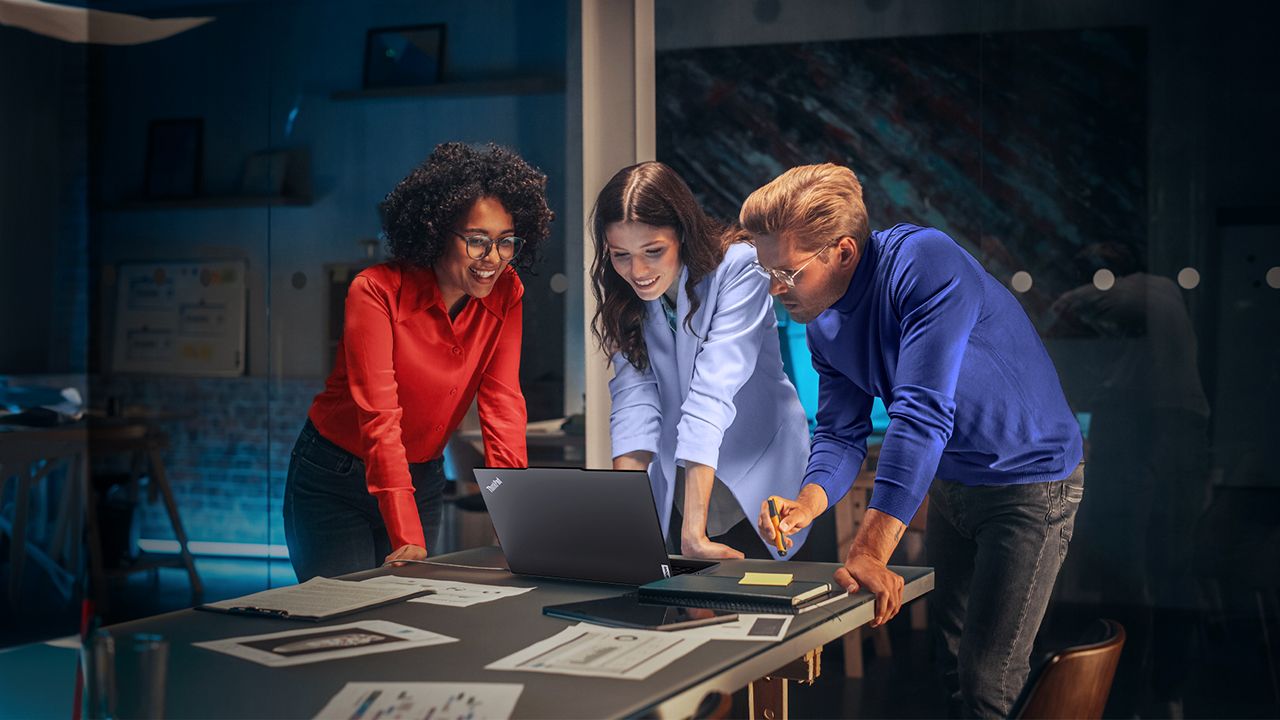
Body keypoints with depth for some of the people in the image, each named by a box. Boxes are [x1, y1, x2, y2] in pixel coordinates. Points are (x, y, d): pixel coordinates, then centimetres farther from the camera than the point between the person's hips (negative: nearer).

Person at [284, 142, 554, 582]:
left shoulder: (505, 294, -9)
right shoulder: (376, 292, -24)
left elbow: (502, 403, -13)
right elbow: (380, 418, -29)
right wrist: (407, 538, -36)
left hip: (422, 479, 4)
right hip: (335, 481, -4)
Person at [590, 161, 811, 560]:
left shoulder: (738, 268, -21)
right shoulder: (623, 295, -5)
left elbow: (712, 393, -30)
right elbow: (633, 397, -15)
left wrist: (694, 533, -36)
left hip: (755, 474, -4)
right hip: (677, 479, 4)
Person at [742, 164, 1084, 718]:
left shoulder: (925, 263, -30)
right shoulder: (824, 324, -3)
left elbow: (922, 413, -36)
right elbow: (840, 433, 1)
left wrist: (869, 552, -40)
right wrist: (808, 503, -23)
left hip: (1030, 480, -8)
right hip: (951, 482, 8)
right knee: (946, 664, 17)